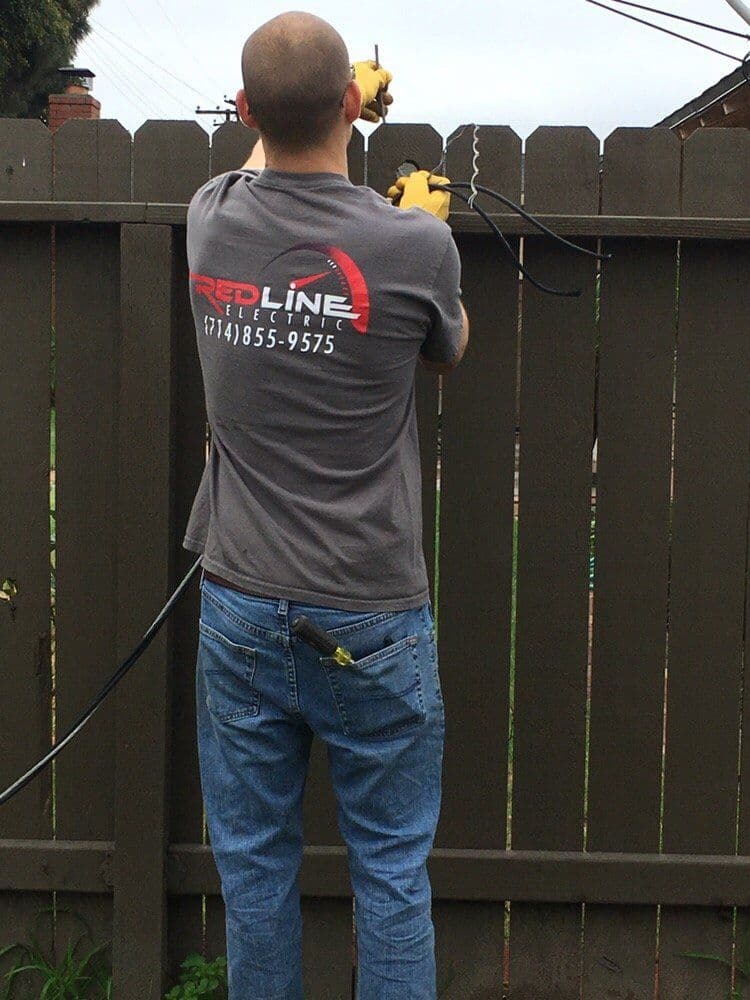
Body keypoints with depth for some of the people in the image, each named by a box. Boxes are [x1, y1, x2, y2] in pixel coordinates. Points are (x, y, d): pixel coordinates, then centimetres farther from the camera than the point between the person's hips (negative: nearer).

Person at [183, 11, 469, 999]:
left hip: (239, 609, 3)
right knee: (392, 871, 10)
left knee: (254, 863, 14)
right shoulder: (415, 246, -14)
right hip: (372, 619, -3)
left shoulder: (212, 220, -4)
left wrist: (332, 108, 39)